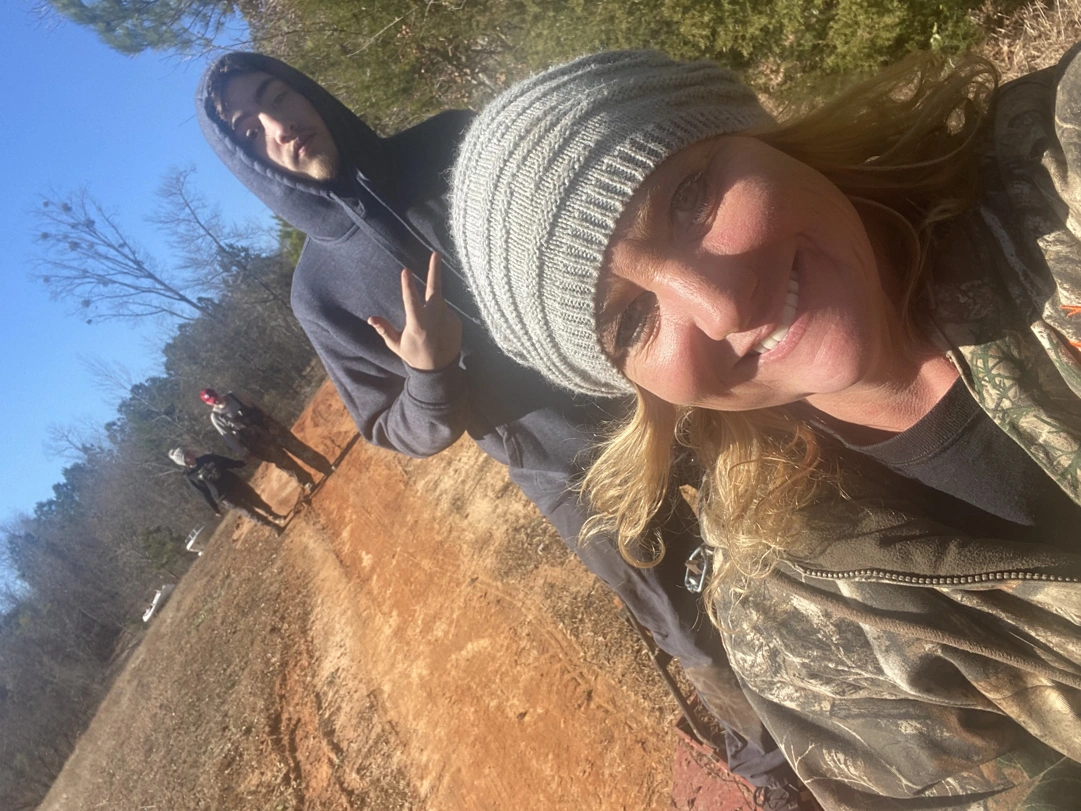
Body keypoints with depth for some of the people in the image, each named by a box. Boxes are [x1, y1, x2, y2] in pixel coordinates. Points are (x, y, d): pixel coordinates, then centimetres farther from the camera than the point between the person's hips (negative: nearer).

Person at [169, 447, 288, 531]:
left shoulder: (207, 458, 0)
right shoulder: (190, 476, -11)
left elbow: (227, 462, 11)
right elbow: (204, 493, -7)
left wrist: (243, 464, 12)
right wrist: (215, 509, -1)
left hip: (235, 483, 5)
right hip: (225, 498, -4)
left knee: (258, 502, 13)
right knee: (251, 513, 3)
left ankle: (278, 518, 31)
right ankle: (274, 527, 18)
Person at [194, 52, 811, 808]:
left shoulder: (453, 143, -3)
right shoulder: (321, 290, -7)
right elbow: (403, 432, -4)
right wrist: (429, 377, -25)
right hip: (580, 479, -2)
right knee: (712, 648, 13)